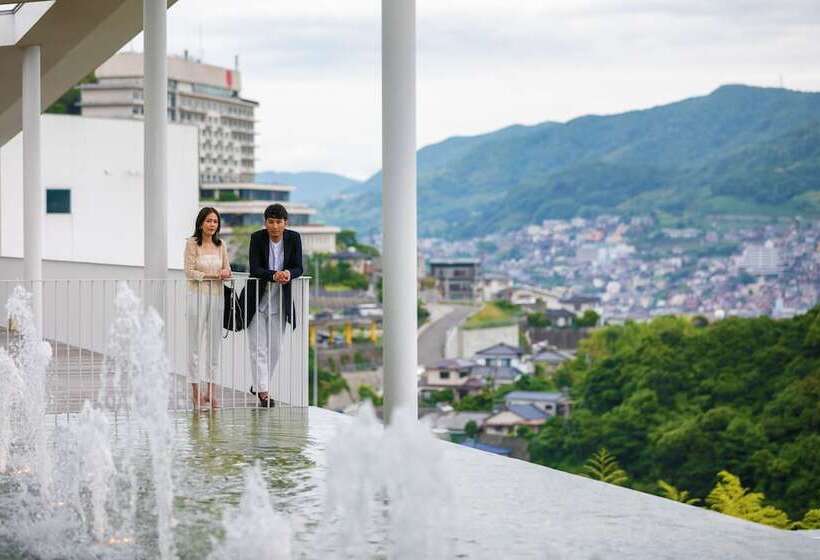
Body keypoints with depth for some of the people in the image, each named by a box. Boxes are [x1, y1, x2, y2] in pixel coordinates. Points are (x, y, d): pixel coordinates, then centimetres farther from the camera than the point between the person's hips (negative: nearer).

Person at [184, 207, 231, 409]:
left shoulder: (220, 245, 9)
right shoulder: (192, 243, -5)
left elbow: (227, 270, 12)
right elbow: (190, 272, -9)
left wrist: (226, 273, -11)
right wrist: (213, 274, -15)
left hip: (217, 296, 5)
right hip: (198, 295, -5)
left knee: (214, 342, 6)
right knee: (195, 343, -2)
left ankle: (211, 390, 11)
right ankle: (195, 390, 3)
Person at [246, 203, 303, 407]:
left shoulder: (293, 238, -5)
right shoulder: (257, 238, -12)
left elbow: (298, 268, -5)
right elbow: (254, 269, -18)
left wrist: (288, 273, -28)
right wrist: (274, 275, -35)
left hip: (280, 302, 3)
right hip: (257, 299, -3)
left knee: (274, 348, 8)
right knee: (258, 347, -5)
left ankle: (258, 384, 24)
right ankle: (263, 391, -5)